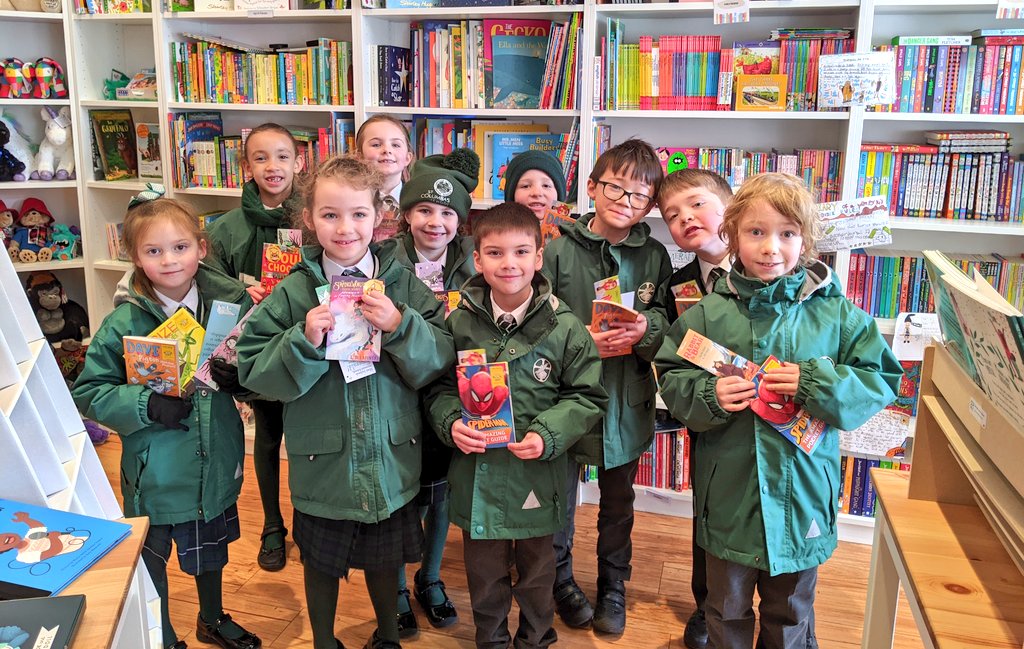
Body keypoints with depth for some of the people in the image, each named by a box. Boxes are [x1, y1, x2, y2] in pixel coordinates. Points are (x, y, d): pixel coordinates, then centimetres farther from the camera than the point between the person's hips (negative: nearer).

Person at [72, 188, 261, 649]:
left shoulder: (229, 302, -7)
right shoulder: (124, 323, -15)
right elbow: (88, 393, -11)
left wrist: (239, 377, -17)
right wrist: (147, 405, -25)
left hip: (216, 463, 3)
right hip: (155, 470, -3)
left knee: (211, 550, 24)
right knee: (150, 564, 15)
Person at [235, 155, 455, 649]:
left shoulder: (403, 284, -6)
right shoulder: (293, 293, -9)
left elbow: (439, 362, -8)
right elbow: (255, 372, -9)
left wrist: (400, 326, -24)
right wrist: (304, 342, -24)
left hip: (391, 457, 1)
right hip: (322, 460, 0)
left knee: (384, 558, 21)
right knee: (321, 562, 19)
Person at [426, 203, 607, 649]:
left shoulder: (565, 327, -10)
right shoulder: (459, 323, -5)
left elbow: (587, 396, -5)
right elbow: (439, 386, 4)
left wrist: (548, 436, -19)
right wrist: (452, 423, -15)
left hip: (538, 474, -1)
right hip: (477, 473, 1)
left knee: (537, 569, 20)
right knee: (484, 571, 19)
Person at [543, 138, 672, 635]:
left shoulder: (654, 257, -2)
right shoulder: (559, 249, -10)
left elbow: (669, 324, 1)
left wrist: (646, 331, -19)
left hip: (627, 403, 2)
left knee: (618, 504, 19)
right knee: (560, 498, 16)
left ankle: (613, 587, 41)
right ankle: (561, 579, 41)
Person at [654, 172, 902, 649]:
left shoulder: (835, 313, -6)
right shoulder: (709, 313, -6)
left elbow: (881, 379, -4)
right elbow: (670, 378, 1)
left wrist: (817, 383, -19)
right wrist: (708, 395, -19)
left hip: (801, 493, 0)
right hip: (728, 492, 0)